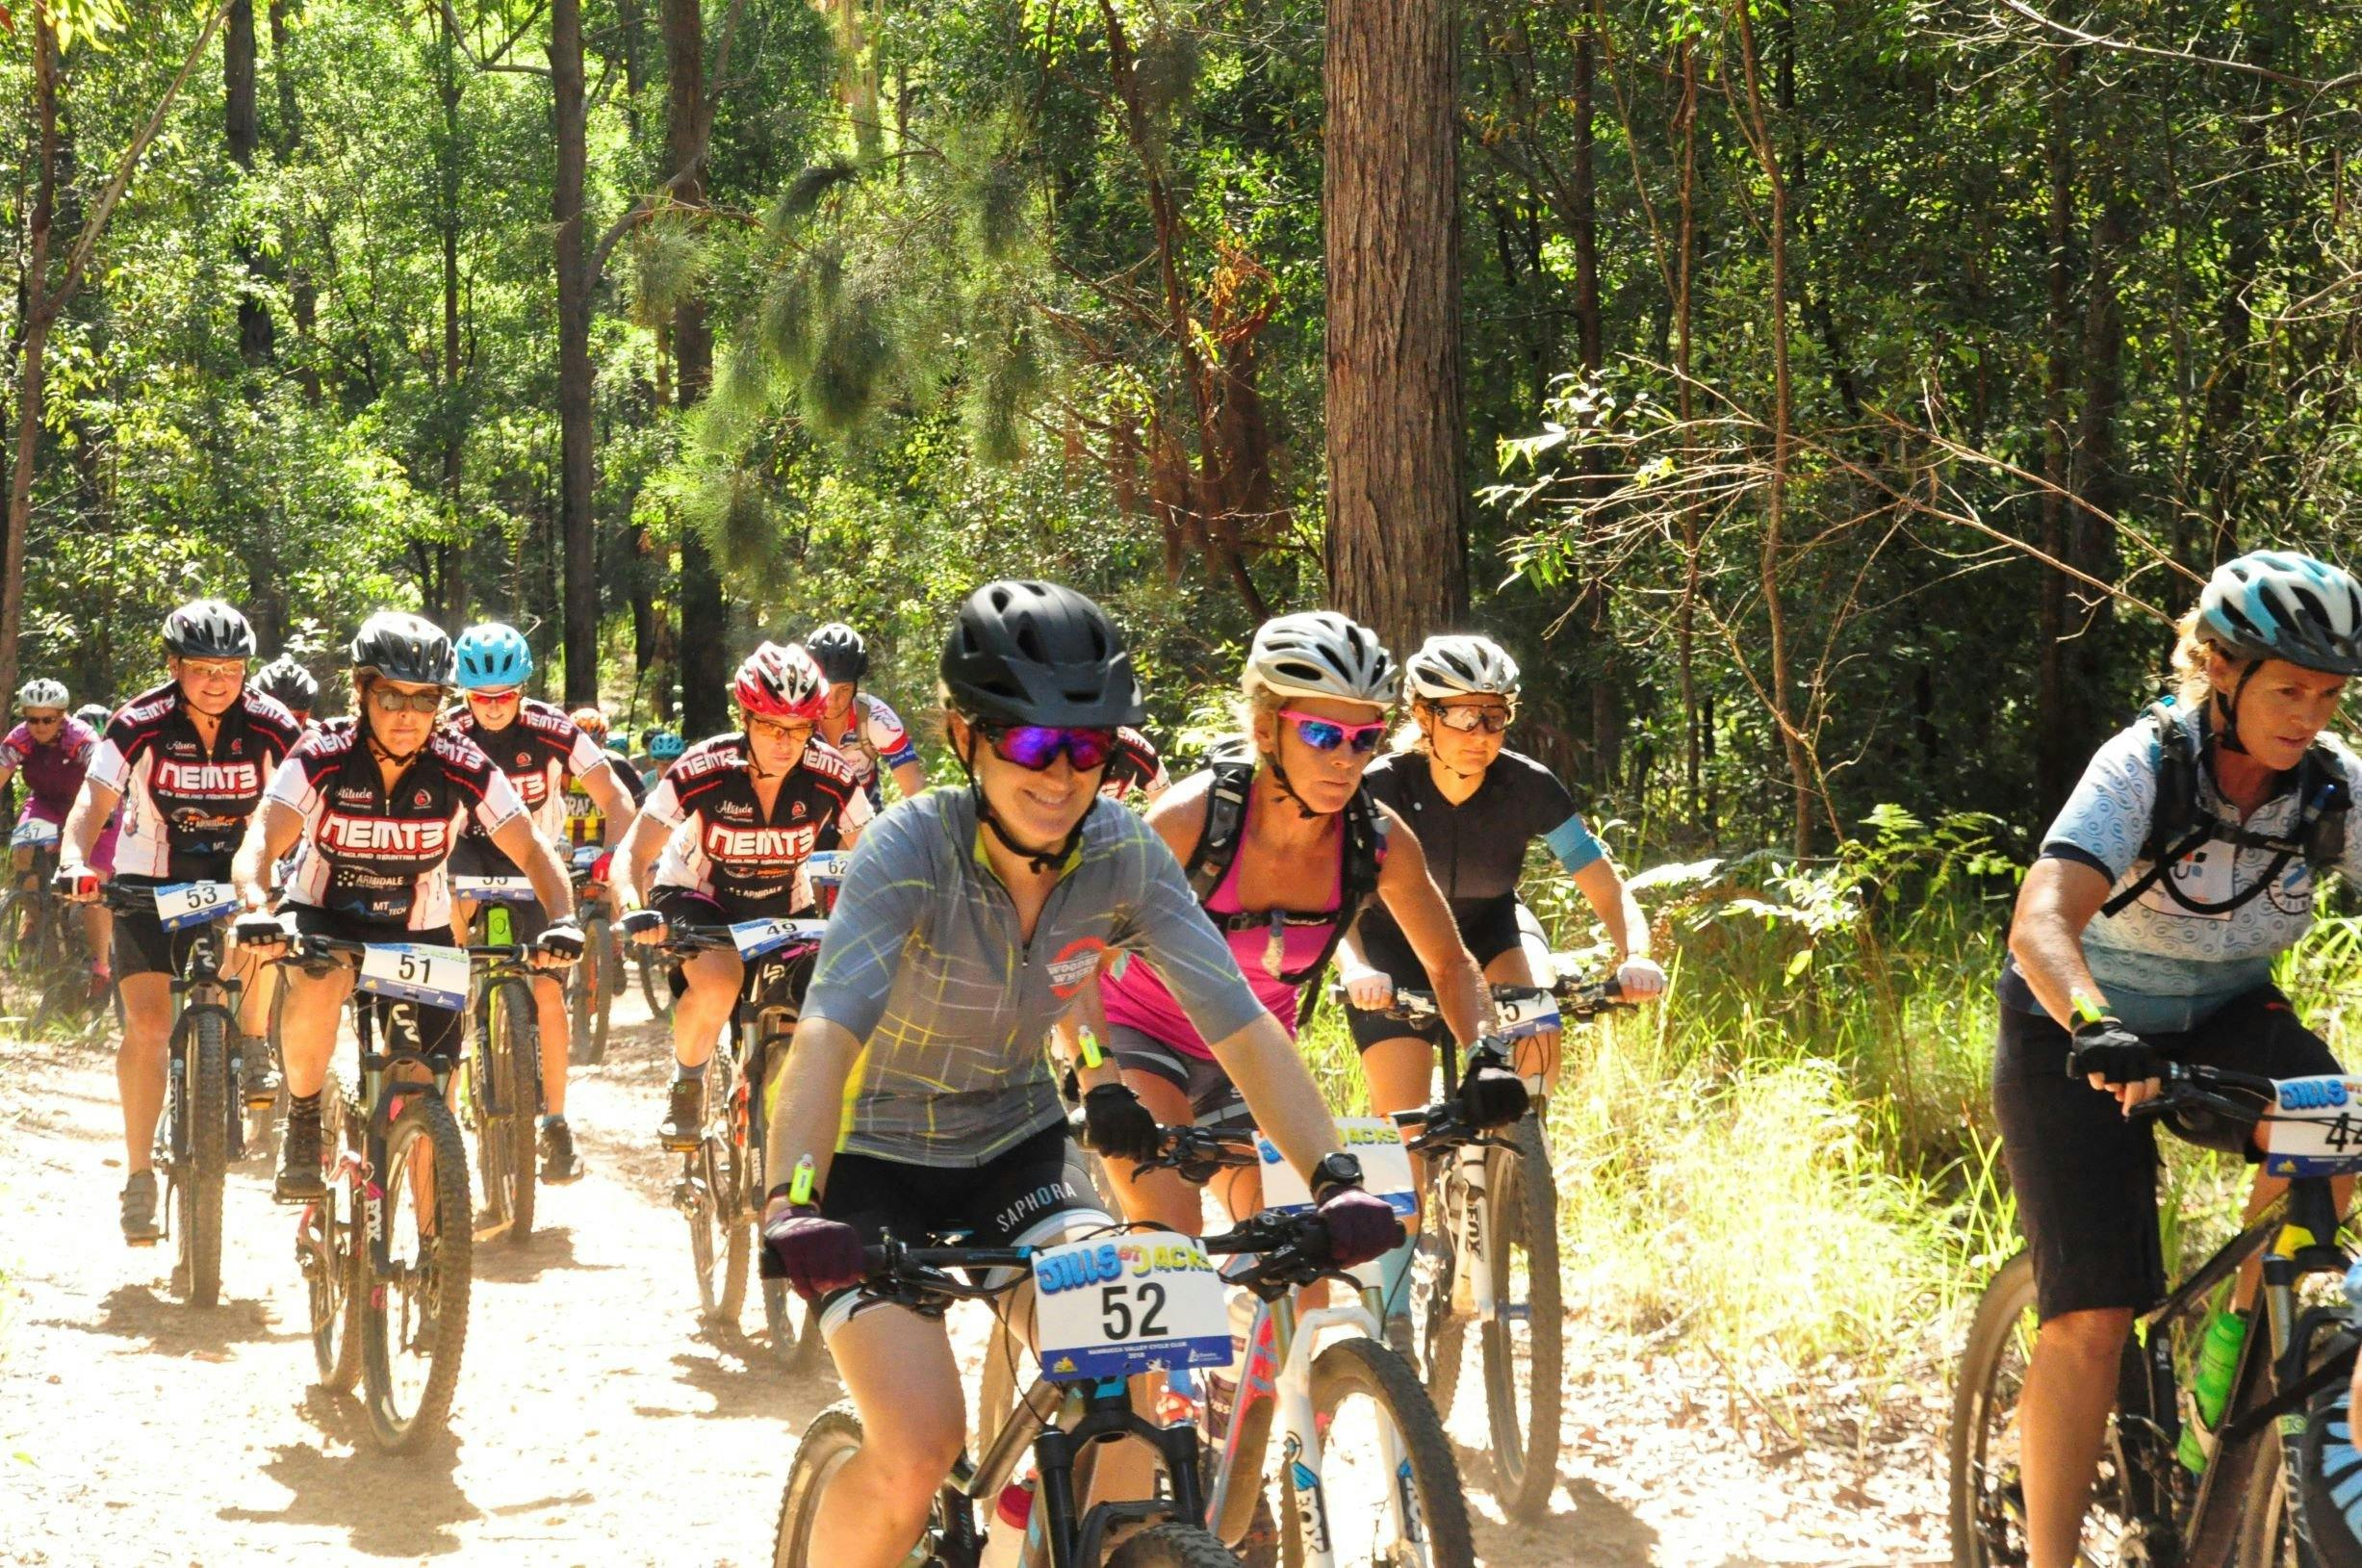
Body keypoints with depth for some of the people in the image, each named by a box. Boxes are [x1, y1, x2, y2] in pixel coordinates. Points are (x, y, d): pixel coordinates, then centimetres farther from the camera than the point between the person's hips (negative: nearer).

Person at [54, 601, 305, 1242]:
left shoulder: (272, 728, -15)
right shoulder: (140, 726, -19)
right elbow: (94, 802, -26)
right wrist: (75, 861, -45)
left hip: (236, 871, 1)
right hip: (150, 880, -1)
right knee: (147, 1023, -12)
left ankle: (253, 1047, -4)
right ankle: (139, 1175, -1)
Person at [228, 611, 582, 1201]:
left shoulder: (463, 768, -17)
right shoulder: (321, 758, -21)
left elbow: (533, 851, -17)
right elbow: (262, 841, -30)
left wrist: (562, 919, -37)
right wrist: (255, 909, -52)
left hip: (420, 934, 2)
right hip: (325, 917, -2)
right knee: (319, 983, -37)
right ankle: (303, 1126, -14)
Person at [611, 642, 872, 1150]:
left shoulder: (832, 778, -21)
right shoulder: (703, 771, -28)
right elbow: (633, 853, -24)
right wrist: (631, 911, -44)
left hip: (784, 909, 3)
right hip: (697, 896, -3)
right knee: (716, 984, -35)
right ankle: (687, 1088, -6)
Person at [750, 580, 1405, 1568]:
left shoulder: (1125, 857, -15)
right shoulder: (912, 848, -26)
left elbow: (1243, 1028, -17)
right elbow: (827, 1033, -39)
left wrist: (1335, 1179, -32)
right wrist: (792, 1207, -55)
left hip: (1016, 1150, 4)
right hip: (877, 1159, -4)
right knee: (917, 1448, -23)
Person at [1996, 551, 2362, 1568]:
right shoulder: (2144, 768, -26)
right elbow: (2041, 926, -40)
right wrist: (2098, 1032, -60)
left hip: (2223, 1022, 4)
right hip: (2080, 1037, -4)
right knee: (2091, 1320, -15)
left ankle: (2233, 1343, -8)